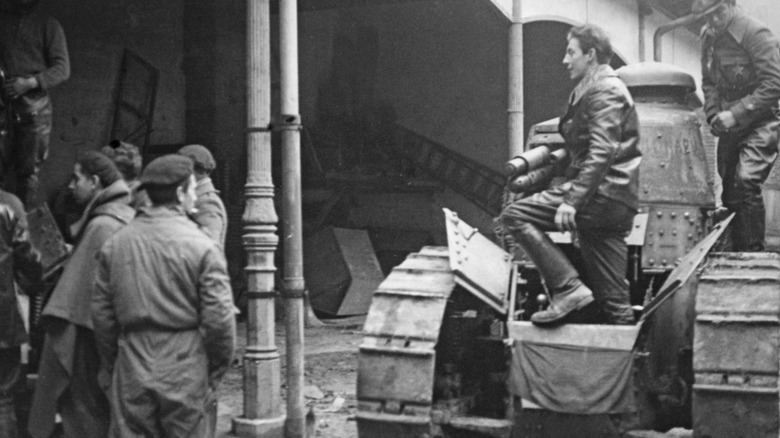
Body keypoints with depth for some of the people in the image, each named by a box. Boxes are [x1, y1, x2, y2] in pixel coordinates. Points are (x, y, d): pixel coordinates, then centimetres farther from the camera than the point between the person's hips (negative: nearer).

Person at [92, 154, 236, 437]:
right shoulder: (202, 247, -9)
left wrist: (110, 370, 17)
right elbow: (219, 318, -11)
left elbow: (101, 314, 7)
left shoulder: (115, 244, 4)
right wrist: (217, 370, 3)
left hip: (131, 373, 4)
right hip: (187, 376, -3)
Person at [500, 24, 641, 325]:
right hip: (616, 204, 10)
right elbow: (581, 150, 29)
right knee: (612, 298, 9)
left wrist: (572, 200, -27)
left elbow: (601, 153, -20)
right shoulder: (589, 91, 24)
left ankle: (568, 289, -19)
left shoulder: (604, 91, -7)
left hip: (604, 193, -10)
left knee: (515, 214, -15)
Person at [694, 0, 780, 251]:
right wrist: (713, 114, -1)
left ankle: (753, 253, -18)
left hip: (759, 123, -7)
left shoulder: (757, 34, -15)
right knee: (730, 191, 10)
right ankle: (736, 254, 22)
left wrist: (735, 114, -22)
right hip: (728, 128, 7)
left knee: (746, 181, -24)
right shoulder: (709, 37, 7)